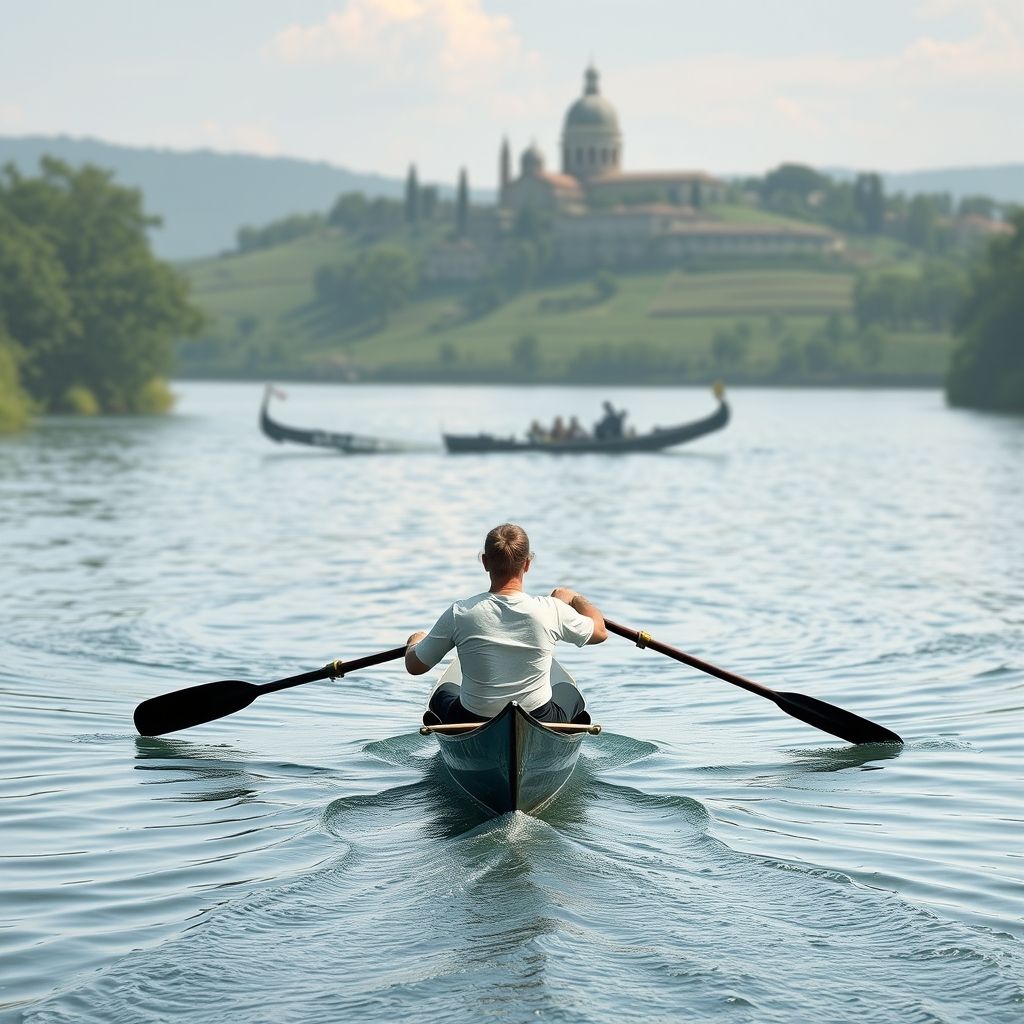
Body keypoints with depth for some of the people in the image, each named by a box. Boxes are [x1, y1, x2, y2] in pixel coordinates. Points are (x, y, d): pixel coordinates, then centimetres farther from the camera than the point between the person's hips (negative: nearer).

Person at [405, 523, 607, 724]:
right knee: (573, 698, 34)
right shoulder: (551, 611, -18)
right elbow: (600, 632, 2)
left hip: (473, 726, 0)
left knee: (442, 698, 35)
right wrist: (575, 598, 21)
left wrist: (414, 642, 19)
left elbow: (414, 666, -4)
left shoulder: (459, 614, -18)